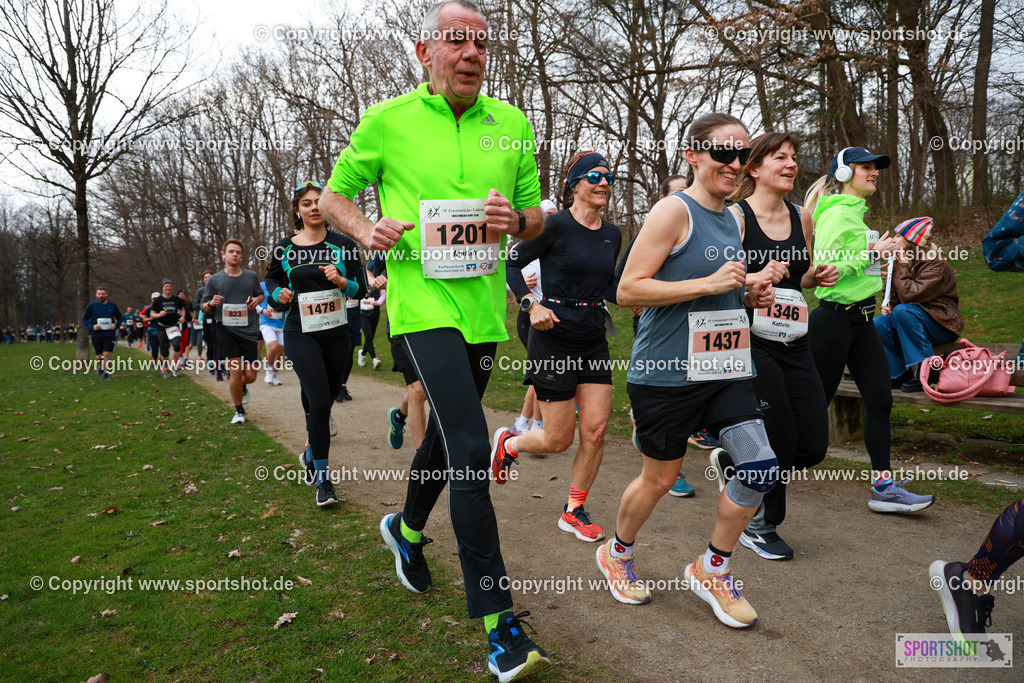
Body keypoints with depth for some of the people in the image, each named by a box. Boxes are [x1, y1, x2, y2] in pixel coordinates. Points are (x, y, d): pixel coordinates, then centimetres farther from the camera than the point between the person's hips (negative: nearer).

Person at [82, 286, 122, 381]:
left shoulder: (112, 306, 4)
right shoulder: (91, 306, 1)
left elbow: (120, 318, 14)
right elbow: (84, 320, 6)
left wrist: (116, 325, -7)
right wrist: (92, 326, -13)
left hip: (109, 334, -1)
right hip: (96, 335, 1)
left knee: (106, 354, -11)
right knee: (99, 356, 6)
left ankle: (106, 374, 1)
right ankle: (101, 365, 40)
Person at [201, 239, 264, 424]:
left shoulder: (251, 276, 8)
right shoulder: (214, 280, 5)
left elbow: (260, 294, 25)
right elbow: (204, 307, 10)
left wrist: (256, 300, 1)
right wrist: (211, 303, -13)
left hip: (249, 330, 2)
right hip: (226, 330, -2)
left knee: (250, 376, 0)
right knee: (235, 372, -9)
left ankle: (239, 385, 38)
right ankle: (239, 411, 13)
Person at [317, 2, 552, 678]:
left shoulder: (512, 123, 8)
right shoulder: (387, 121, 0)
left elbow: (536, 216, 14)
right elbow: (334, 196, 11)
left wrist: (515, 220, -10)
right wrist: (366, 229, -11)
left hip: (485, 306, 5)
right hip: (424, 302, -4)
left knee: (447, 432, 20)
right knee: (471, 447, -17)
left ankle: (407, 528, 49)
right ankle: (500, 621, -7)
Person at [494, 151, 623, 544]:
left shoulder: (612, 234, 9)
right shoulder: (555, 226, -10)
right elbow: (511, 264, -6)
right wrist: (531, 305, -19)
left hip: (594, 340, 6)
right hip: (554, 338, -6)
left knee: (595, 429, 0)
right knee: (559, 440, 0)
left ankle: (574, 512, 19)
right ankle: (508, 443, 33)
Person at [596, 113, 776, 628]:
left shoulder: (731, 218, 14)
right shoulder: (674, 211, -10)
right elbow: (628, 290, -18)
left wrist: (749, 296, 7)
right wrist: (709, 284, -21)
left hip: (725, 370, 7)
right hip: (666, 373, -7)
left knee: (763, 468, -2)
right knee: (659, 479, 7)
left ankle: (711, 570, 19)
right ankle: (616, 553, 36)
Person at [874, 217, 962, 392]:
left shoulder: (935, 265, -13)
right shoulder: (903, 264, 12)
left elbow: (911, 295, -28)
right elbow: (895, 299, 22)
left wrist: (903, 266, -18)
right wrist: (888, 308, -1)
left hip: (941, 324, -8)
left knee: (902, 311, -34)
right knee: (877, 325, -16)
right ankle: (901, 375, -9)